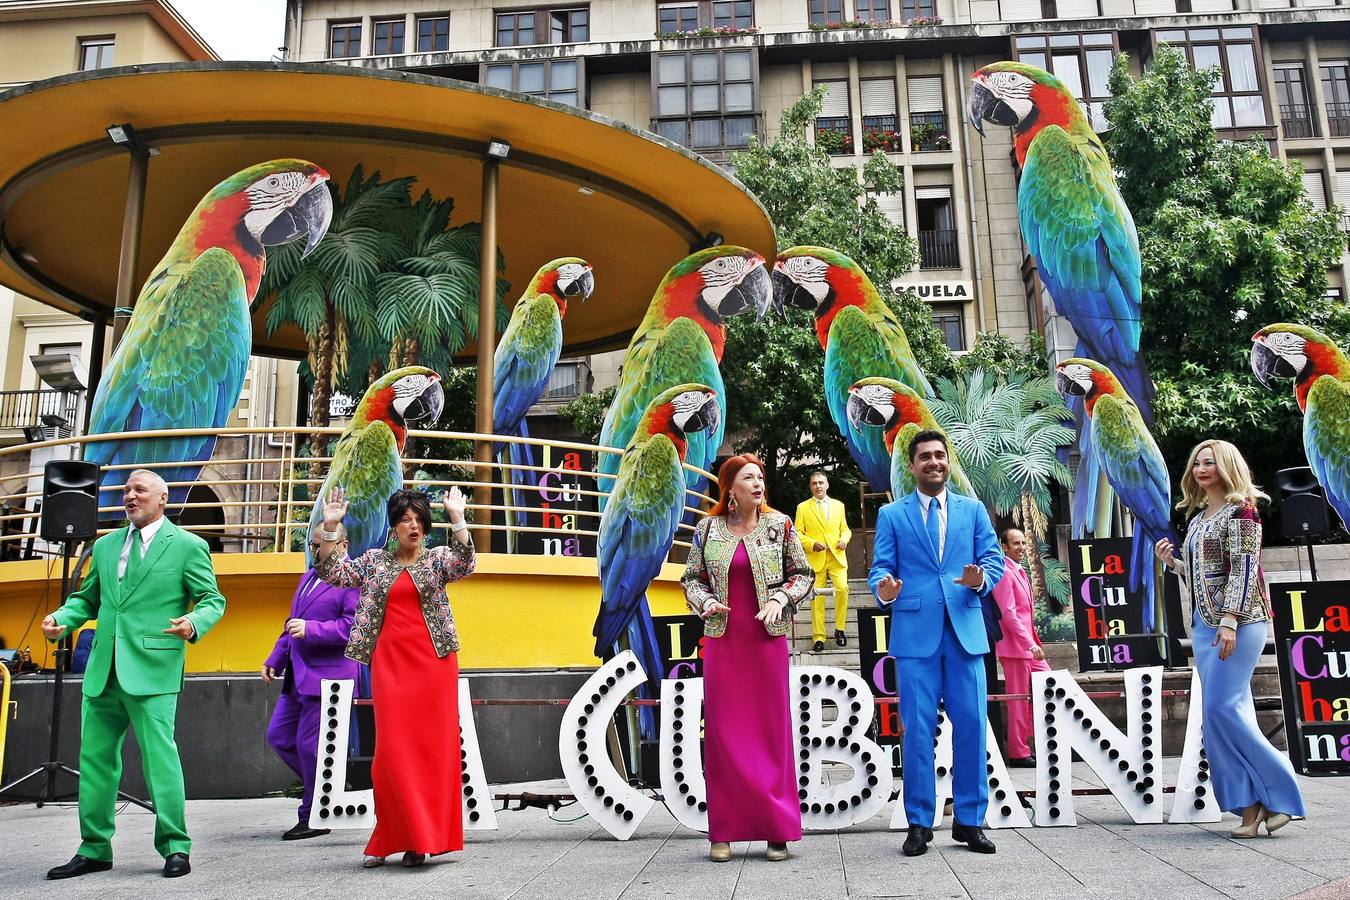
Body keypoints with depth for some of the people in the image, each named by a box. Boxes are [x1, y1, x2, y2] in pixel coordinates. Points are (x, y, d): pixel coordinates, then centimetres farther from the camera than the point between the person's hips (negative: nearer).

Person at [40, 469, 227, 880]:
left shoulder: (187, 546, 2)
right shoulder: (105, 545, 18)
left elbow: (212, 599, 0)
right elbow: (88, 599, 22)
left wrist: (194, 624, -20)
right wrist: (61, 619, 3)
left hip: (152, 671, -6)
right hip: (104, 672, 6)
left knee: (159, 756, -7)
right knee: (95, 757, 10)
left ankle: (175, 847, 3)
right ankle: (94, 850, 23)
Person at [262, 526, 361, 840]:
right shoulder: (310, 576, 19)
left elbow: (356, 624, -21)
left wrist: (312, 629, -25)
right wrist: (276, 659, 22)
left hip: (327, 677, -9)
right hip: (298, 677, 10)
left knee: (309, 744, -5)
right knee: (278, 737, 11)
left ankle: (314, 818, 10)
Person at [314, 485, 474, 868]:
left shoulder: (437, 558, 7)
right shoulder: (374, 560, 13)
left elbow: (464, 564, -13)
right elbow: (331, 572, 5)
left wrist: (456, 517, -25)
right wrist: (330, 526, -8)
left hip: (433, 661, -1)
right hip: (389, 662, 1)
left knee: (433, 744, -1)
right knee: (393, 746, -2)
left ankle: (419, 838, 8)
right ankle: (390, 837, 8)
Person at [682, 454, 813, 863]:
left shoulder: (780, 525, 3)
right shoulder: (708, 529, 5)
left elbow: (802, 573, 7)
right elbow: (692, 578, 12)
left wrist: (780, 600, -9)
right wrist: (706, 603, -7)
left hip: (768, 639, 0)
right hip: (722, 640, 1)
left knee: (773, 729, 2)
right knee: (723, 731, 2)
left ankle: (777, 830, 12)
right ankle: (723, 833, 11)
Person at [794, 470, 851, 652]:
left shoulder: (838, 505, 15)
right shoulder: (802, 508, 7)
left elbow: (845, 529, 19)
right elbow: (798, 533, 4)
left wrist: (844, 539, -3)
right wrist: (812, 544, -12)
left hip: (836, 556, 1)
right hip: (815, 558, -1)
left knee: (842, 588, -18)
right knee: (816, 597, -2)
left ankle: (840, 629, 1)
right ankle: (819, 638, 6)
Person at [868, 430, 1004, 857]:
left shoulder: (973, 510, 14)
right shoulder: (891, 514, 9)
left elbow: (993, 558, 8)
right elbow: (880, 567, 4)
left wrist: (981, 579, -15)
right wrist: (884, 589, -19)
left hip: (966, 631, 2)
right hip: (915, 633, -2)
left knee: (971, 726, 2)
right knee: (918, 730, 0)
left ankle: (970, 821, 15)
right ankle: (919, 823, 11)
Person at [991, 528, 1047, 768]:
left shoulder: (1020, 572, 18)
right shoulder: (1004, 573, -13)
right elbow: (1008, 614, -19)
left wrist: (1034, 641, 17)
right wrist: (1030, 644, -21)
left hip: (1028, 644, 10)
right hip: (1014, 646, -10)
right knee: (1019, 701, -3)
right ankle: (1019, 754, 4)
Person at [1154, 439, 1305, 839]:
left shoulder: (1240, 510, -7)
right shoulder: (1198, 518, 17)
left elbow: (1243, 570, -15)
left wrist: (1230, 621, -22)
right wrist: (1171, 561, 6)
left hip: (1237, 622, -9)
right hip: (1204, 624, 9)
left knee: (1222, 707, -13)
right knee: (1226, 712, 6)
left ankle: (1279, 793, 1)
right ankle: (1252, 804, 10)